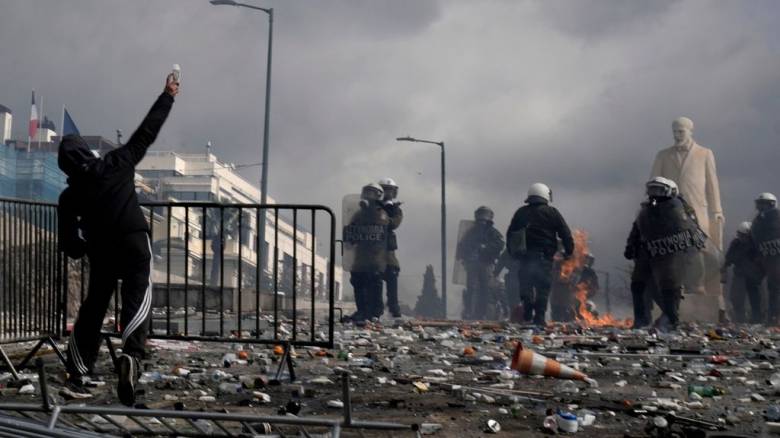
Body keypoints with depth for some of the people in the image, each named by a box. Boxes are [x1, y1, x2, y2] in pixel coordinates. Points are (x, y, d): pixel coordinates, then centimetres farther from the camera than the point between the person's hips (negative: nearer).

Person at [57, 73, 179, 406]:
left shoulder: (69, 197, 5)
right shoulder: (116, 165, -1)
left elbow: (71, 244, 6)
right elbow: (146, 133, 2)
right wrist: (168, 96, 10)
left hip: (101, 253, 3)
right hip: (134, 244, -3)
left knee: (94, 306, 18)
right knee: (138, 297, -11)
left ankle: (78, 369, 21)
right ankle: (131, 354, -38)